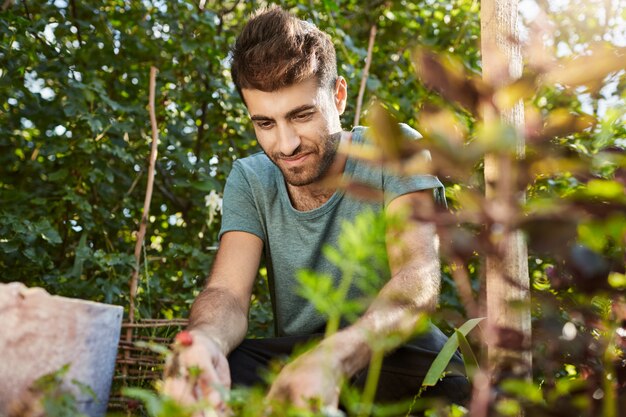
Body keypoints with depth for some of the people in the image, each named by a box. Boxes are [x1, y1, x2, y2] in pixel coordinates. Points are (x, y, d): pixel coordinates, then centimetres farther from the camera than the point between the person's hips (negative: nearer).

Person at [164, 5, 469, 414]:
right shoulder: (249, 181, 0)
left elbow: (420, 277, -26)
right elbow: (228, 292, -12)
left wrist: (333, 357, -47)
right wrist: (205, 338, -39)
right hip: (289, 361, 3)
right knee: (190, 371, -27)